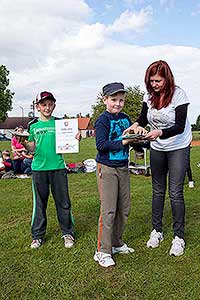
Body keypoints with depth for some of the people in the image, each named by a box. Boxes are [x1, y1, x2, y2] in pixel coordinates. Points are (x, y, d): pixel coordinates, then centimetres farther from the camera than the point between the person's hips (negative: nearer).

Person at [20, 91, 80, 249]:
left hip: (58, 167, -1)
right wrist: (24, 142, -11)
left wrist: (75, 139, -13)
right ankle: (38, 235, 22)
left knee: (63, 202, 5)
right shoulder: (33, 125, 8)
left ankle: (68, 233, 19)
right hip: (39, 168, 1)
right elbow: (32, 148, 8)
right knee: (40, 202, 9)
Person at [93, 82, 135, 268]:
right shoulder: (103, 120, -10)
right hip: (107, 169, -7)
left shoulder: (125, 119, 11)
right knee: (108, 210, -5)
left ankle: (116, 243, 29)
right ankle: (103, 251, 5)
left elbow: (132, 137, 13)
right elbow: (101, 145, -20)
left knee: (123, 209, 13)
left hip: (123, 168, 7)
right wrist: (123, 142, -23)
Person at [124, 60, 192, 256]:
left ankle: (179, 237, 8)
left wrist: (159, 133, -38)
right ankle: (156, 231, 24)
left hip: (178, 148, -5)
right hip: (157, 148, 5)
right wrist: (136, 125, -15)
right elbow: (144, 117, 8)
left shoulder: (178, 95, -17)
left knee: (175, 193, -6)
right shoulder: (149, 96, -2)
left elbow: (180, 126, -22)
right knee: (157, 191, 11)